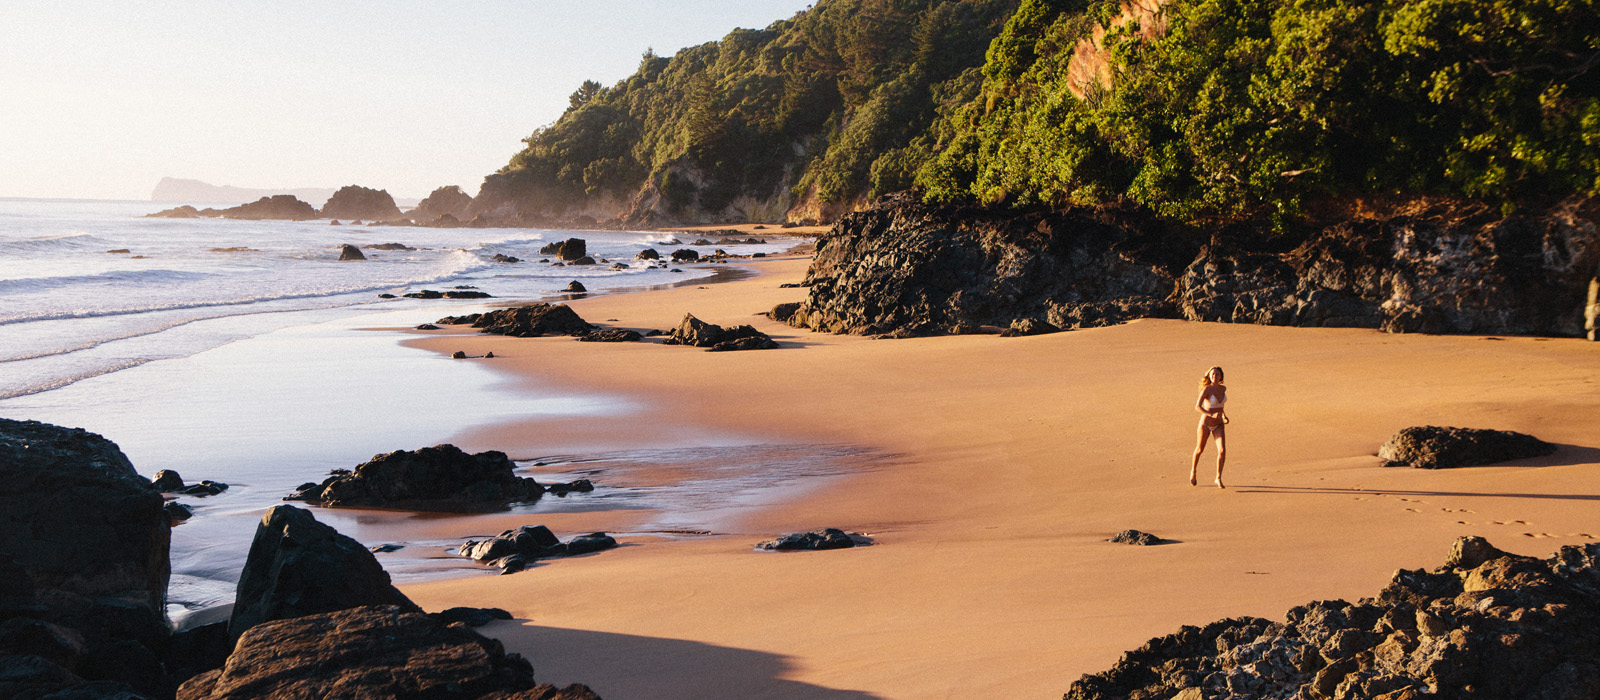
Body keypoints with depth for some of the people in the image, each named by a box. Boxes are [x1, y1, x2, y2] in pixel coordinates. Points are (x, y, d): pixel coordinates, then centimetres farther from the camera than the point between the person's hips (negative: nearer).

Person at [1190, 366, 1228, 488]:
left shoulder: (1223, 388, 0)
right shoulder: (1206, 389, -17)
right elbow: (1197, 406, -27)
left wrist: (1224, 415, 13)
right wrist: (1212, 415, -40)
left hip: (1219, 425, 3)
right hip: (1205, 423, -3)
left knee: (1222, 451, -16)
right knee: (1199, 450, 17)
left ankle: (1218, 479, -6)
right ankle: (1193, 471, 45)